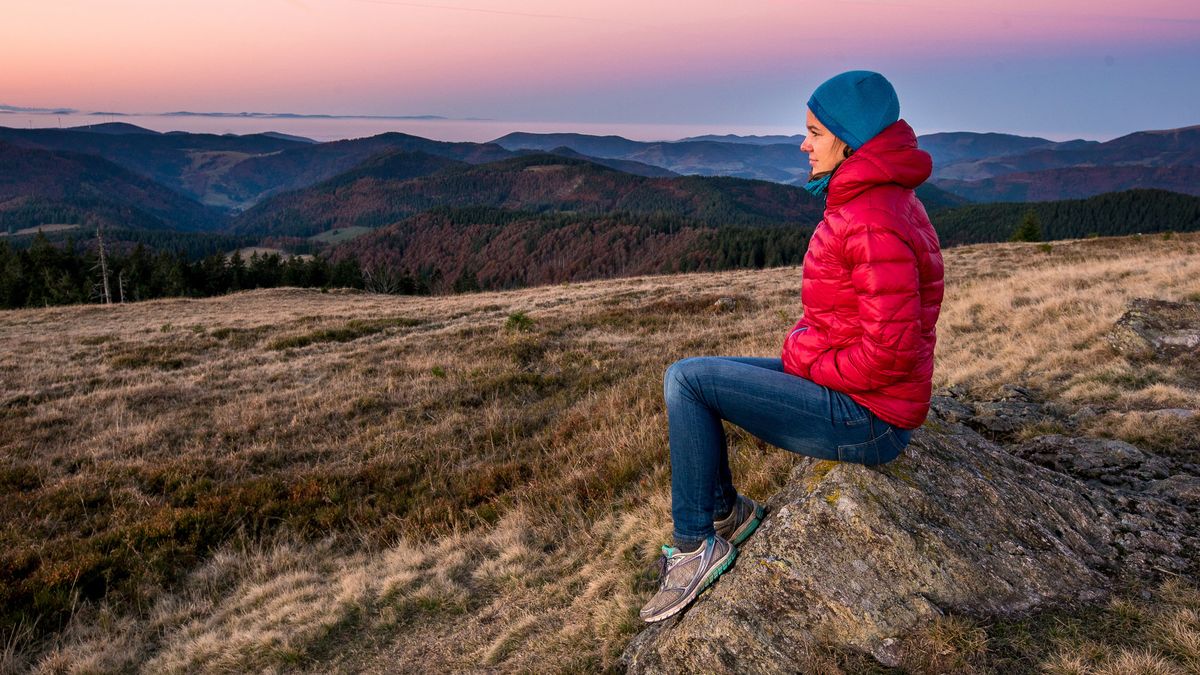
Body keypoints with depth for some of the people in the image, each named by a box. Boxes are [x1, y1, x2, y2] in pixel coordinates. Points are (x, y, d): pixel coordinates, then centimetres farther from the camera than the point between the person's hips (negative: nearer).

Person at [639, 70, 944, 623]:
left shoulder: (875, 223, -24)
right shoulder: (866, 201, 10)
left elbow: (891, 351, -27)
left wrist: (810, 367, -14)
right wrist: (805, 347, 7)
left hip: (863, 419, -10)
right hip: (844, 387, 10)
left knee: (686, 380, -13)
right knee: (691, 378, 10)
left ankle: (696, 545, 1)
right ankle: (725, 514, 21)